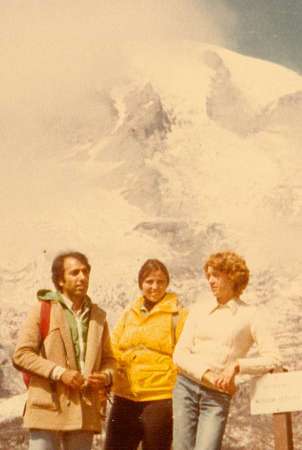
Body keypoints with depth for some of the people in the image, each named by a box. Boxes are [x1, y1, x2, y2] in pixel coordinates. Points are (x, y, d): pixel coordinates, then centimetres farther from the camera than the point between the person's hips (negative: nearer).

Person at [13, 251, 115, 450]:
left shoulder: (98, 315, 15)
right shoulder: (43, 309, 1)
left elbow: (108, 358, 21)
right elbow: (21, 354, -4)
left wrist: (106, 376, -2)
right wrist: (59, 372, -14)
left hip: (85, 411, 4)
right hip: (49, 408, -4)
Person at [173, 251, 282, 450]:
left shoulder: (252, 314, 2)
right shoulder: (199, 310, 12)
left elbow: (273, 359, -5)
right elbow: (180, 354, 5)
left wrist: (237, 366, -18)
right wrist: (208, 375, -10)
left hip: (218, 396, -3)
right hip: (186, 387, 3)